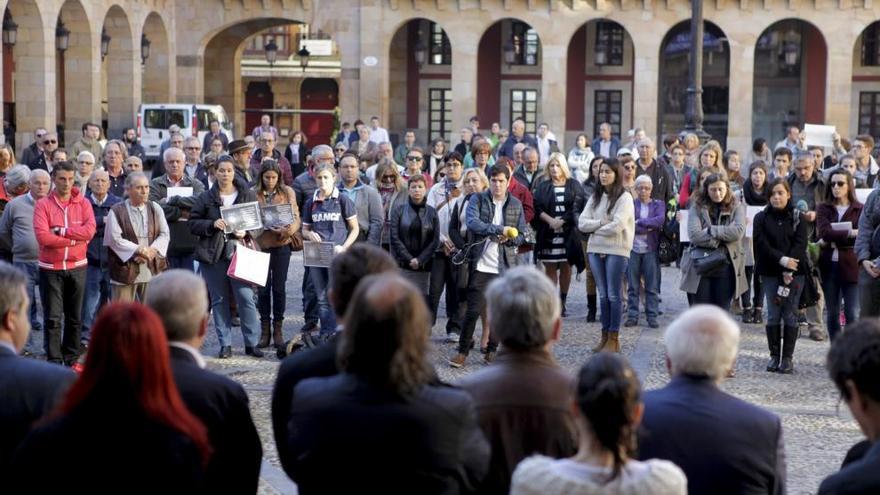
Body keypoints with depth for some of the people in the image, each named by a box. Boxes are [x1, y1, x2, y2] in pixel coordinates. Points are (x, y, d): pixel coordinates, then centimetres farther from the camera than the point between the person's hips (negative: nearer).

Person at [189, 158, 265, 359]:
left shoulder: (248, 195, 6)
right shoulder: (205, 198, 6)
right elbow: (193, 223, 5)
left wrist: (247, 233, -11)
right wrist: (212, 224, -12)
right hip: (213, 254, 1)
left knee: (246, 297, -6)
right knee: (219, 300, 5)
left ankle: (251, 343, 2)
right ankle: (225, 344, 12)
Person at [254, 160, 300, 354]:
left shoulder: (287, 192, 3)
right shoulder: (253, 194, 0)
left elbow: (296, 218, 1)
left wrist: (290, 229, -20)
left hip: (281, 245, 0)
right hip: (260, 244, 0)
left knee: (279, 287, 3)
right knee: (262, 288, 4)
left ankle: (278, 330, 13)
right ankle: (265, 330, 15)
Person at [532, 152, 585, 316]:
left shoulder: (574, 186, 8)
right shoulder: (543, 187, 10)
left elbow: (577, 207, -2)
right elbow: (537, 208, 1)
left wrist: (562, 221, -12)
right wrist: (550, 220, -15)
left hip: (568, 233, 0)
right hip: (548, 233, 1)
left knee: (566, 267, 2)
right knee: (550, 267, -1)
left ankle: (562, 301, 9)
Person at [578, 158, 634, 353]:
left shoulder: (624, 198, -6)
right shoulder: (595, 197, 12)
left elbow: (617, 226, -16)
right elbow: (582, 223, 3)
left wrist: (595, 228, -4)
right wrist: (602, 223, -10)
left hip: (616, 251, -5)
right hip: (595, 249, 5)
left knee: (614, 295, -1)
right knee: (603, 295, 10)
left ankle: (614, 339, 4)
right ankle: (605, 336, 15)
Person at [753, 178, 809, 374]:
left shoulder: (798, 217, 3)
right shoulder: (761, 218, 4)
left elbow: (800, 244, -6)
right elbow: (762, 244, -6)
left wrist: (789, 271, -16)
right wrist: (782, 259, -19)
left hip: (794, 272, 0)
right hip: (770, 272, 1)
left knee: (790, 314, -1)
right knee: (773, 315, 0)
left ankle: (787, 358, 3)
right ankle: (774, 356, 7)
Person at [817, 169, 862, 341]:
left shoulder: (860, 209, 1)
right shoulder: (823, 208, 6)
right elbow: (824, 233, -10)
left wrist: (835, 240, -14)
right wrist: (851, 233, -18)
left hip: (851, 266, -3)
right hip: (829, 266, 3)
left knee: (852, 314, -7)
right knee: (832, 314, 11)